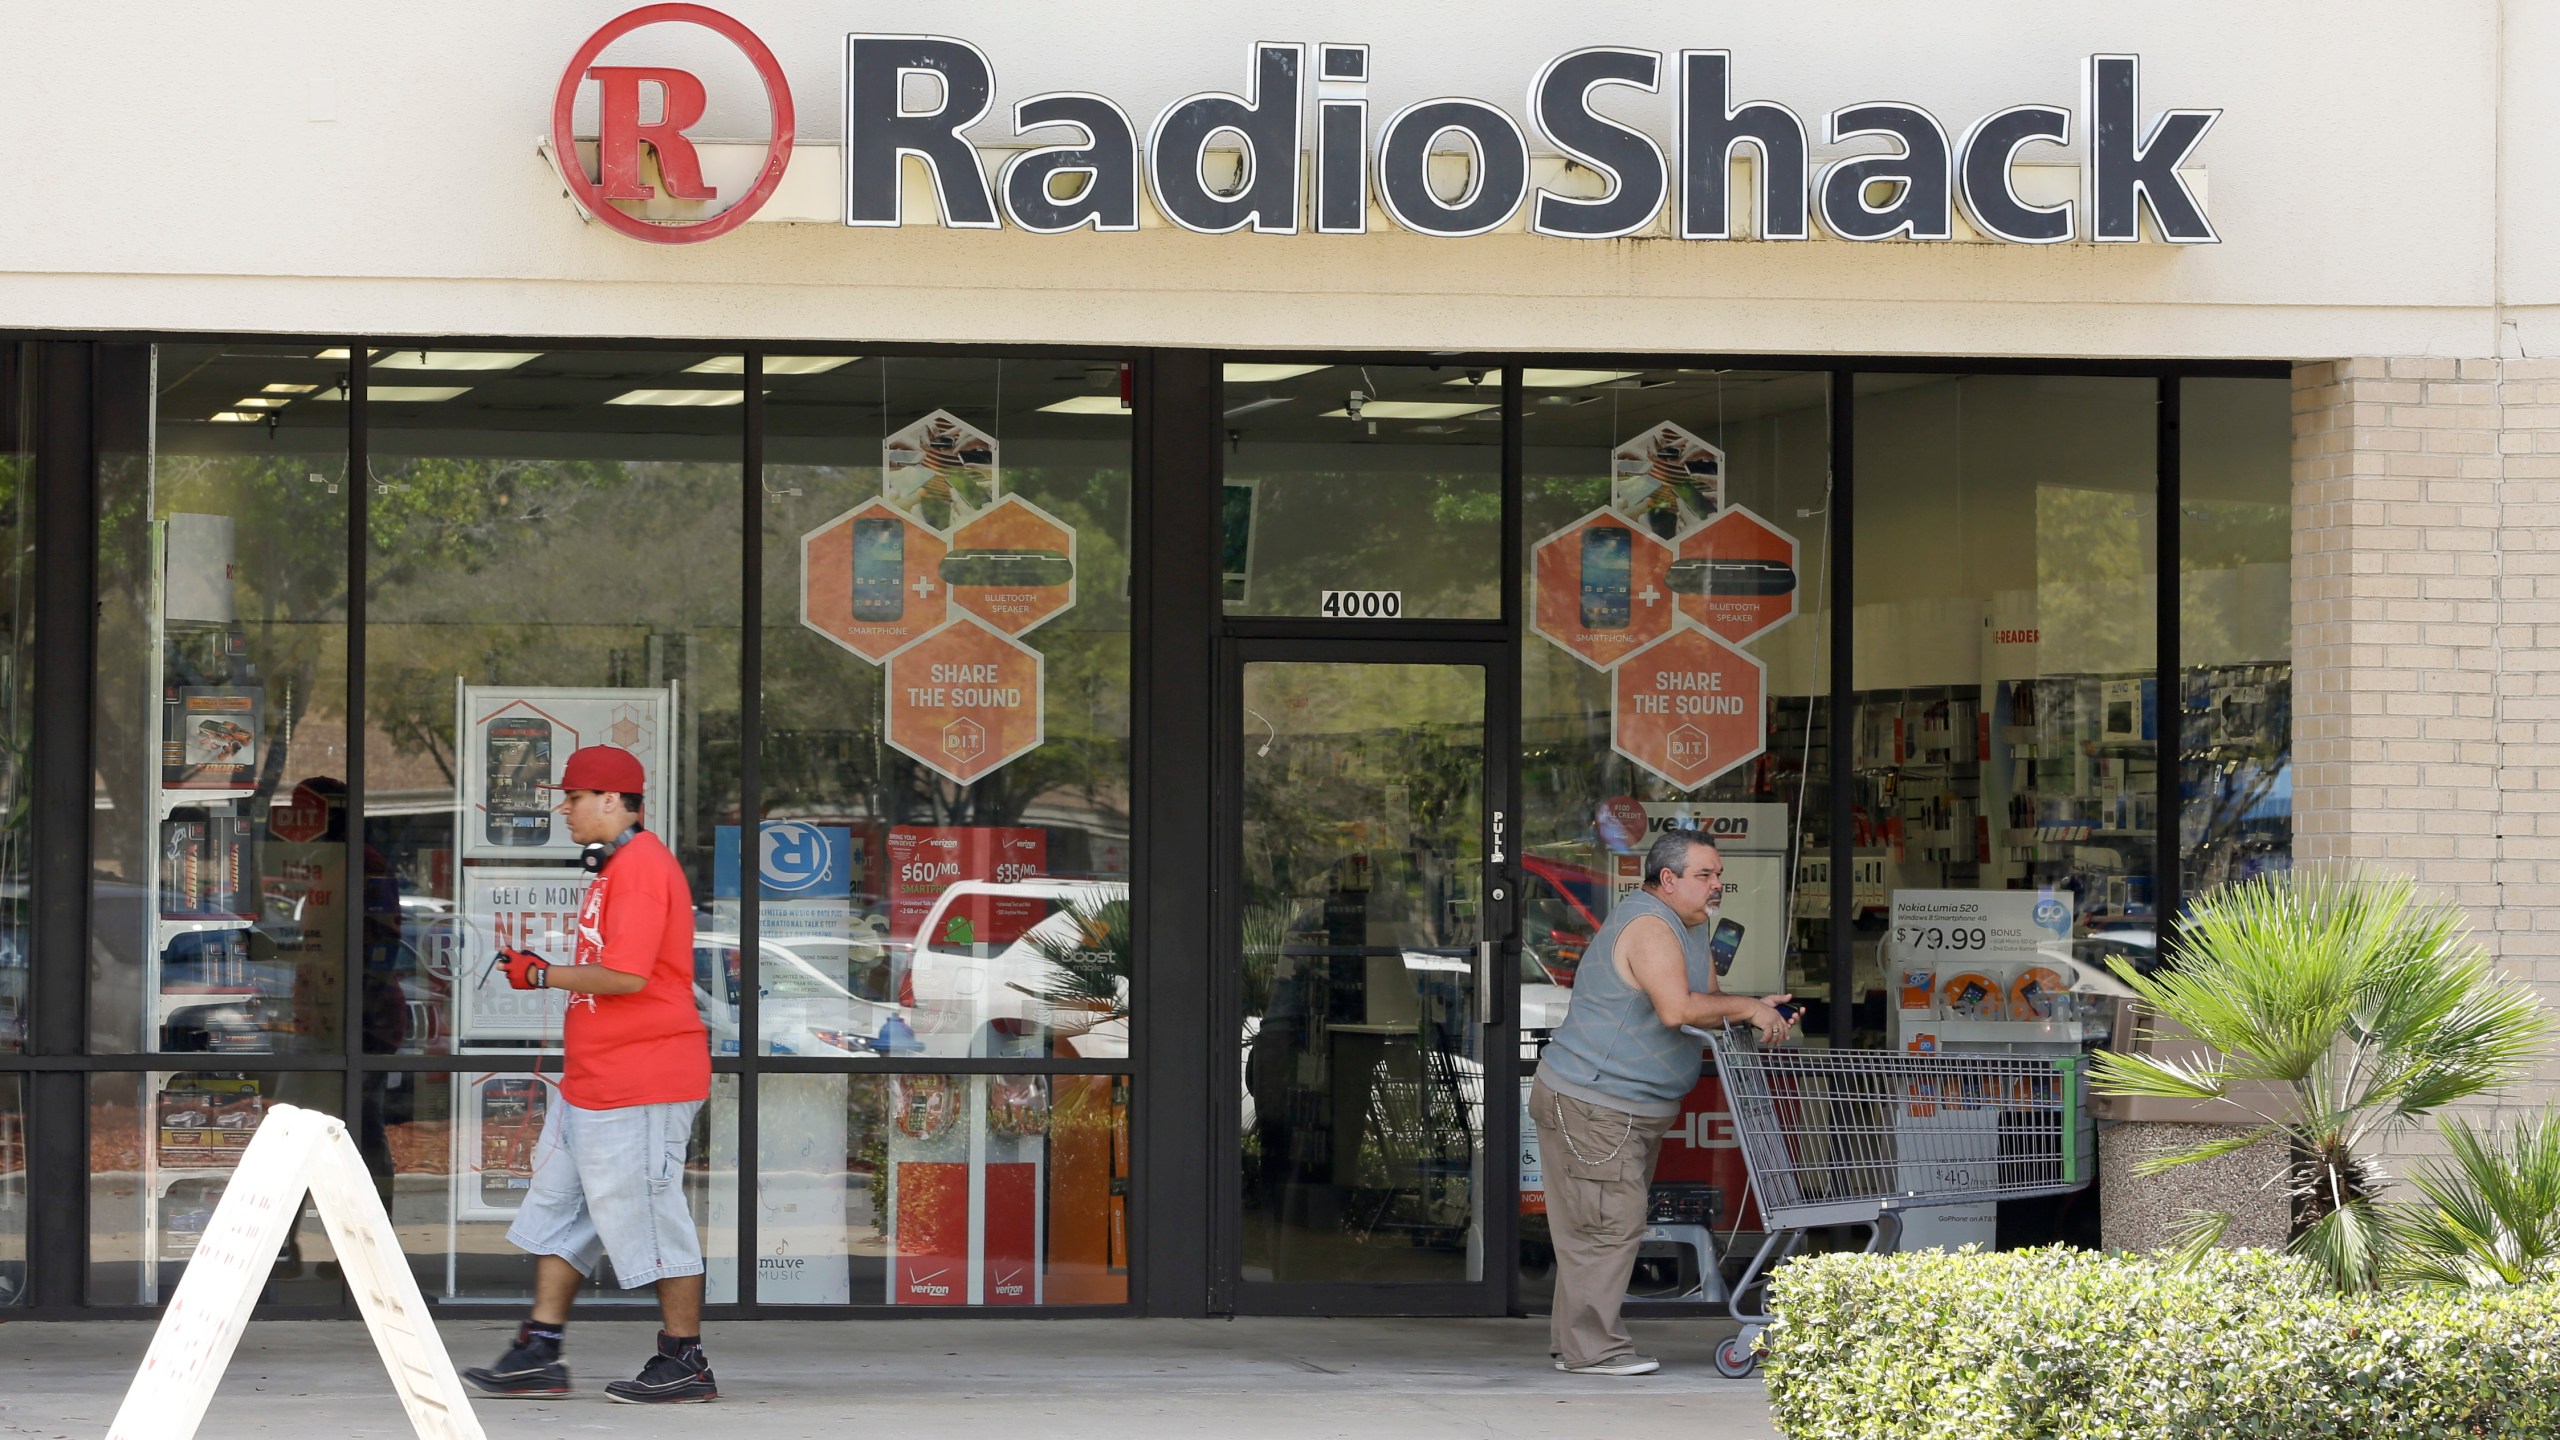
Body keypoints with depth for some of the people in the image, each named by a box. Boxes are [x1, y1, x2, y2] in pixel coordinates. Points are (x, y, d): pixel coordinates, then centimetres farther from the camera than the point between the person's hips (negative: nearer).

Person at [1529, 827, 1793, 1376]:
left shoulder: (1688, 926, 16)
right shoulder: (1649, 926, -20)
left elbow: (1705, 1000, 15)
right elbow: (1676, 1009, -32)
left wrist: (1756, 1012, -5)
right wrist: (1747, 1009, -22)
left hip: (1633, 1108, 11)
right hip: (1592, 1105, -11)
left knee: (1616, 1224, 13)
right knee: (1608, 1223, -10)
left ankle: (1572, 1339, 18)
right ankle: (1591, 1348, -7)